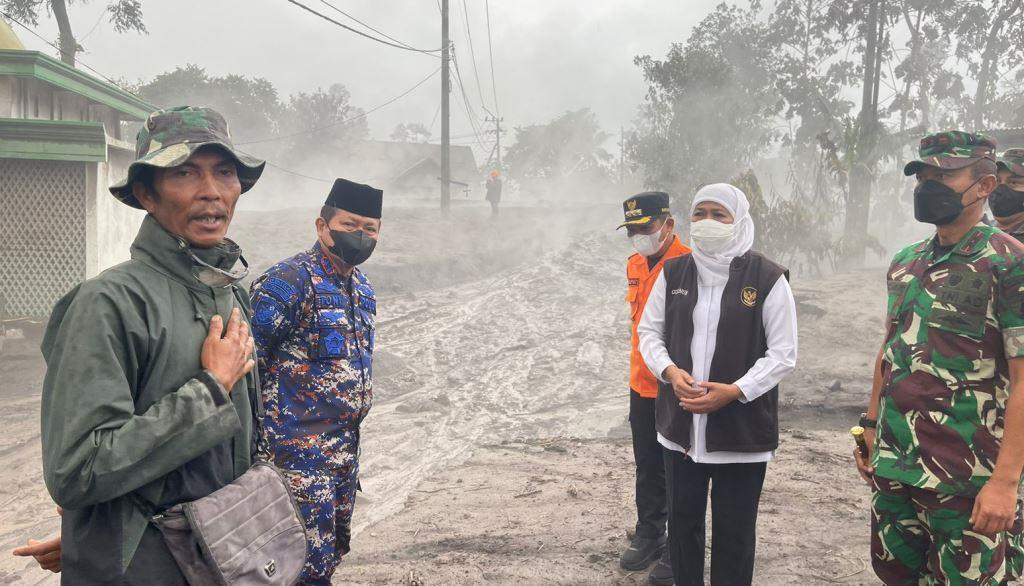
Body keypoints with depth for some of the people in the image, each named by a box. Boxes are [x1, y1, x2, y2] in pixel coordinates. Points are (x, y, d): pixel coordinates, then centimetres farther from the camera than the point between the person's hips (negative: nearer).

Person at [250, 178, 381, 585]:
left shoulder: (363, 288, 11)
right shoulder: (289, 281, -16)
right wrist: (262, 435, -15)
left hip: (346, 448, 8)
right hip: (300, 449, -8)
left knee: (333, 552, 18)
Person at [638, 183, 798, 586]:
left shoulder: (768, 278, -9)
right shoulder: (673, 272, 4)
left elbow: (783, 354, -8)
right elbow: (649, 331, 10)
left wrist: (734, 391, -20)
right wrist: (670, 371, -10)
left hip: (743, 429, -4)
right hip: (681, 425, 4)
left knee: (734, 532, 9)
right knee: (682, 521, 17)